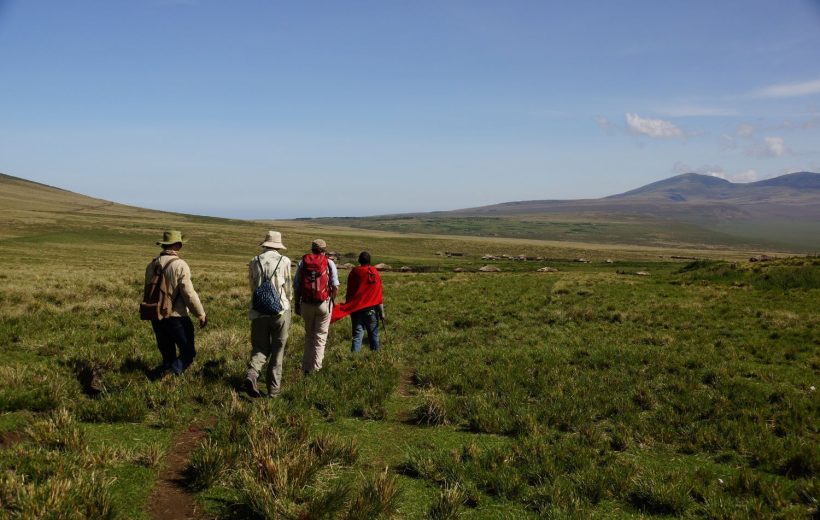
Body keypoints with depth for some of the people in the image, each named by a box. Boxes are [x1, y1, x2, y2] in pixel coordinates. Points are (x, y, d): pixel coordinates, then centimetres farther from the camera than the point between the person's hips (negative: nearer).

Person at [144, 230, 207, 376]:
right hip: (176, 317, -6)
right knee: (188, 352, 4)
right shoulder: (180, 265, -15)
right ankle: (173, 371, -18)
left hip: (156, 318, 6)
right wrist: (201, 315, -7)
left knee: (167, 355, 18)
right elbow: (189, 294, -17)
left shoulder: (151, 265, 5)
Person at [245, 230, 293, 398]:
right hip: (280, 310, -2)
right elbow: (288, 288, 3)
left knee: (260, 348, 12)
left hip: (258, 312, 2)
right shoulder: (284, 261, -5)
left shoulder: (254, 261, 3)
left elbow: (252, 287, 11)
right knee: (277, 352, 9)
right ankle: (273, 389, 12)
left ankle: (252, 374, -15)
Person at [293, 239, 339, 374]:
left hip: (306, 304, 2)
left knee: (309, 335, 17)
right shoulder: (329, 263, 0)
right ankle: (315, 367, 5)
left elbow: (296, 286, 1)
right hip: (324, 304, -2)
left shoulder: (302, 262, 5)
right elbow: (335, 286, -6)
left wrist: (296, 304, 10)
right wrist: (331, 300, 10)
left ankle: (306, 366, 16)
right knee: (320, 336, 8)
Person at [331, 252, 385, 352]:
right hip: (372, 309, 1)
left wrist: (347, 305, 11)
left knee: (357, 334, -3)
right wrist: (381, 312, 5)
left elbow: (349, 292, -1)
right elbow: (378, 294, 0)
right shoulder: (375, 273, -1)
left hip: (356, 308, -1)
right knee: (373, 334, 12)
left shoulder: (354, 272, -5)